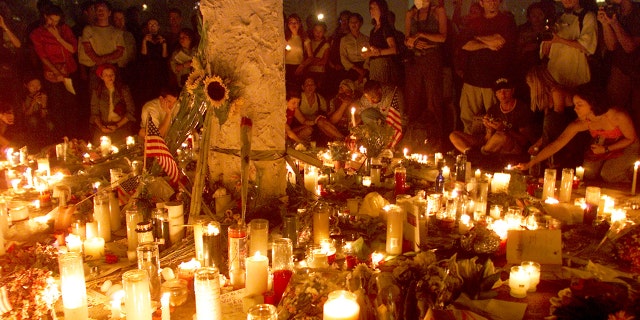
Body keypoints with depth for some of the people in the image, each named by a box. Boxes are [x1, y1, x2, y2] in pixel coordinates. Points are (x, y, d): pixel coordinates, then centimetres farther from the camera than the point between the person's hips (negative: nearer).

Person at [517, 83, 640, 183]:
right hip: (601, 148, 3)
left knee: (609, 173, -20)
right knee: (588, 175, -12)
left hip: (626, 147, -3)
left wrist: (606, 149, -23)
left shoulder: (617, 116, -32)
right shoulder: (580, 123, -22)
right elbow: (555, 145, -24)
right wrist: (529, 164, -31)